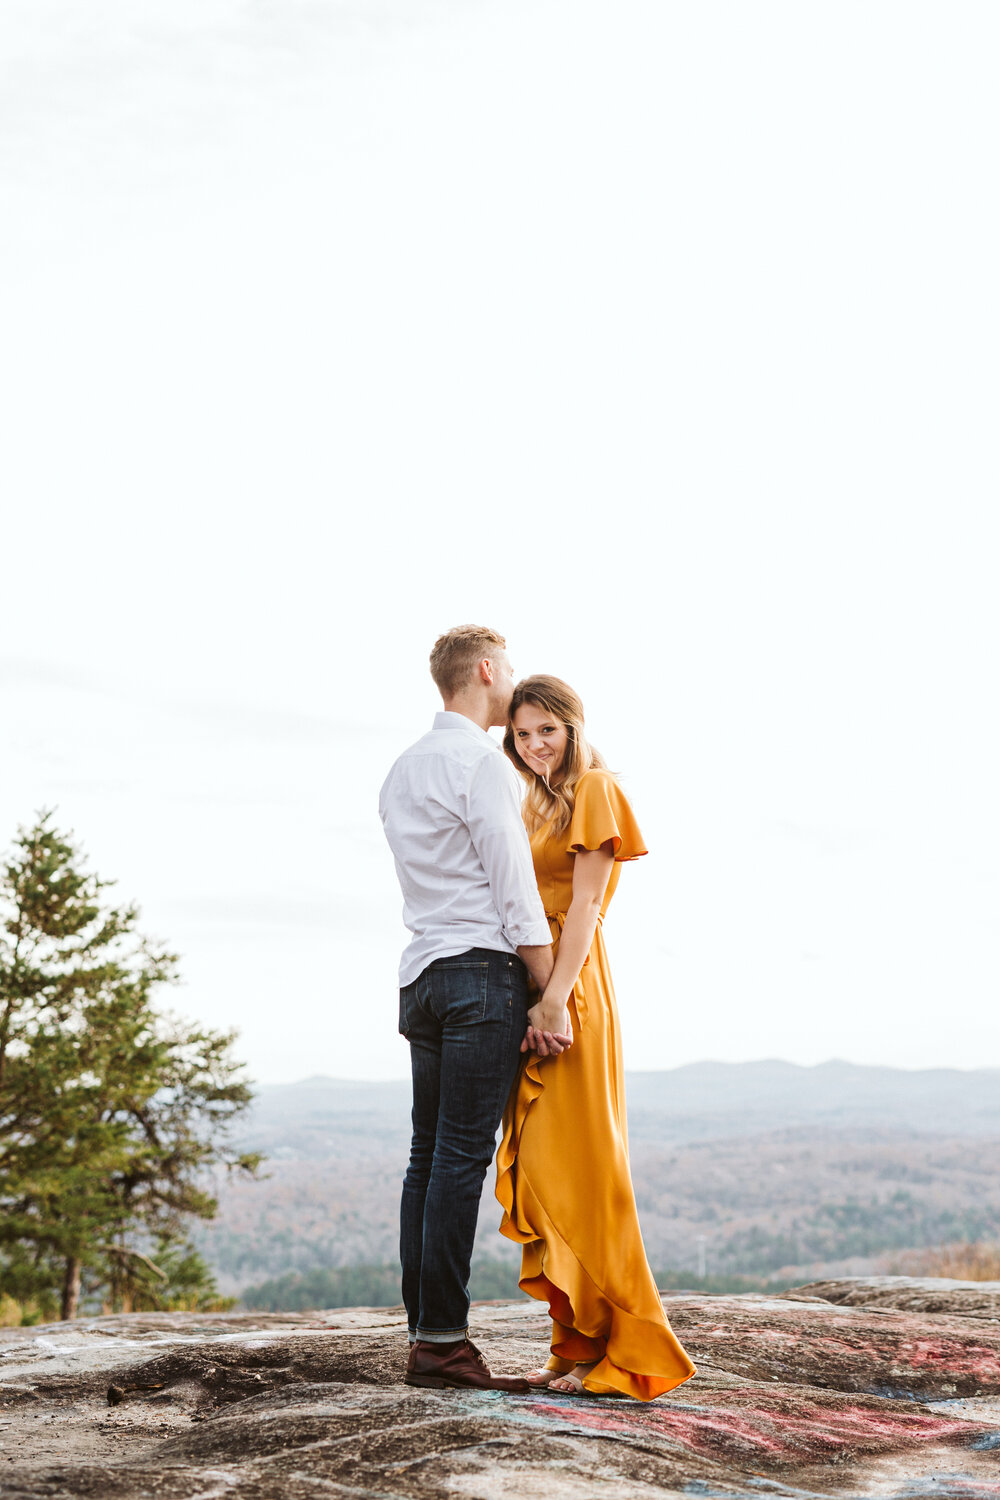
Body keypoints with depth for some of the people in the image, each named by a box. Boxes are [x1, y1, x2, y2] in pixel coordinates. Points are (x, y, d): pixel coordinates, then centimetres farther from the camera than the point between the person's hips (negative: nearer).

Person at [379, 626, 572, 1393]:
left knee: (429, 1155, 8)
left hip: (422, 975, 9)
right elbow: (515, 889, -12)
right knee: (462, 1157, -8)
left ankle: (425, 1330, 10)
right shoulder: (484, 763, -8)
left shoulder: (402, 769, 19)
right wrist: (548, 997, -10)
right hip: (482, 970, -9)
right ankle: (443, 1338, -6)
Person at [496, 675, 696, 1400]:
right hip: (526, 991, 8)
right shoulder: (538, 804, 21)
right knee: (537, 1169, 7)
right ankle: (579, 1341, 13)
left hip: (571, 992, -8)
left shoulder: (594, 790, -3)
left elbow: (585, 902, -12)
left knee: (576, 1165, -8)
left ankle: (625, 1348, -1)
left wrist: (555, 997, -21)